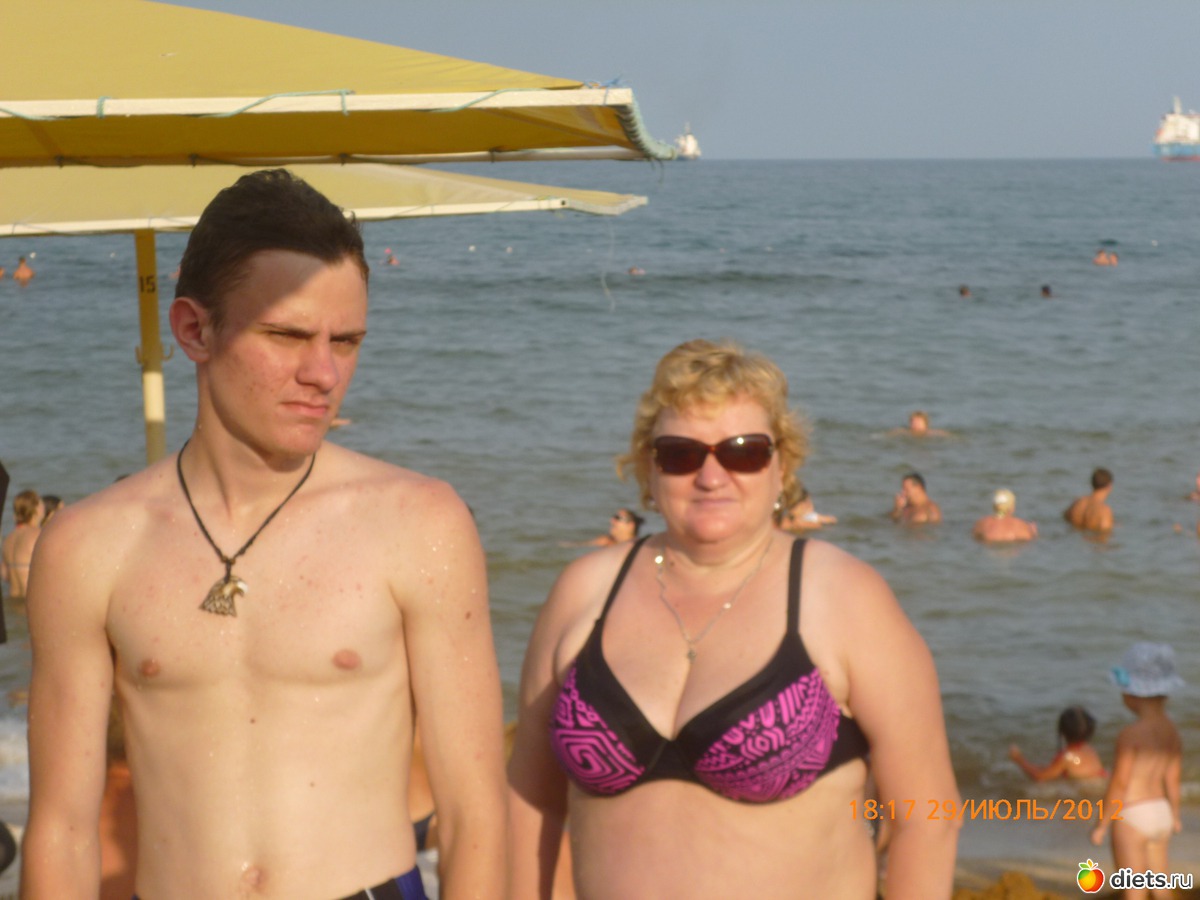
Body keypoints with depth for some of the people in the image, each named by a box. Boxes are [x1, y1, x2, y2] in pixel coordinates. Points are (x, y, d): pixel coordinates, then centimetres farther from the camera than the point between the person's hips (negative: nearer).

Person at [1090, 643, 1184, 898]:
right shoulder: (1173, 733, 1)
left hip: (1132, 817, -7)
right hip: (1160, 813, 7)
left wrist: (1101, 826, -9)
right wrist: (1175, 815, 26)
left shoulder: (1130, 735, -21)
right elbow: (1172, 779, 10)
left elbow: (1119, 784, -18)